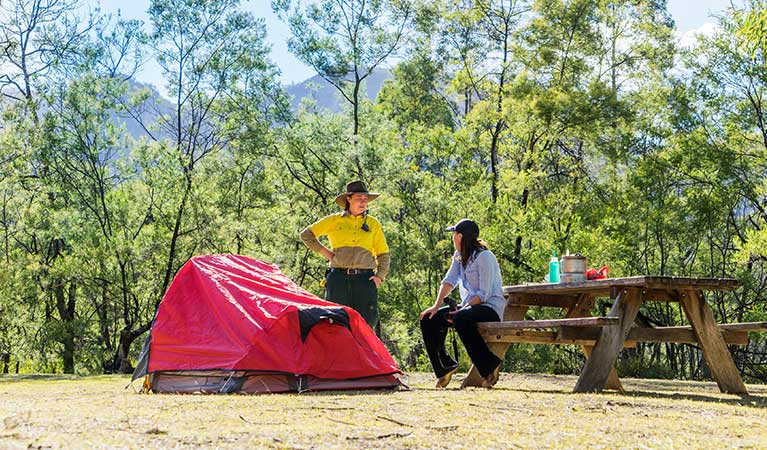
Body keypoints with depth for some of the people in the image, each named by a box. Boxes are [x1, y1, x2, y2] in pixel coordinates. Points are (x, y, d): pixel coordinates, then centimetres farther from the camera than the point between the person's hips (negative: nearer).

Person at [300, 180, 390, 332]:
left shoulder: (373, 224, 14)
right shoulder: (334, 220, 10)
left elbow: (383, 254, 19)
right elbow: (306, 235, 16)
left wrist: (380, 276, 4)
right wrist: (324, 251, 6)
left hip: (365, 279, 1)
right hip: (338, 278, -1)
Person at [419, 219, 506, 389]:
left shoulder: (484, 257, -15)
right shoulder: (459, 256, 13)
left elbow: (484, 294, -20)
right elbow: (449, 280, 4)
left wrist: (461, 310, -26)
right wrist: (437, 306, -10)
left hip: (490, 308, -8)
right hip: (469, 307, 9)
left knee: (460, 320, -37)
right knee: (429, 319, -6)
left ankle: (490, 365, -24)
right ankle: (444, 364, 4)